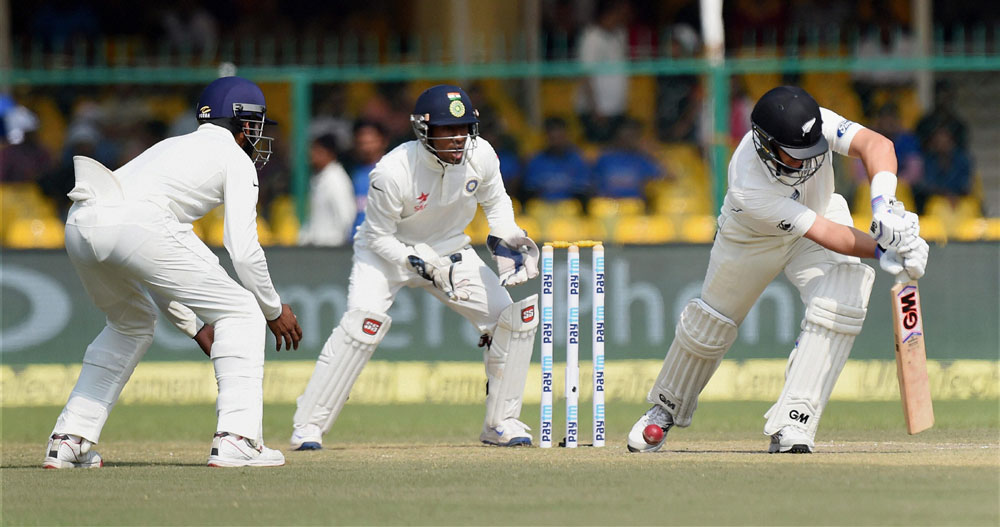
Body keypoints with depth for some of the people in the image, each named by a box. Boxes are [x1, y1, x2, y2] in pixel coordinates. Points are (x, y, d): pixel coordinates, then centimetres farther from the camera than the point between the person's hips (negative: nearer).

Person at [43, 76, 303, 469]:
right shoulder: (236, 158, 17)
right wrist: (274, 310, 21)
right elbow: (243, 250, 6)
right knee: (239, 312, 8)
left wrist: (193, 325, 41)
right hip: (136, 226, -7)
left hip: (79, 223, 7)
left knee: (131, 324, 33)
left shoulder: (172, 146, 38)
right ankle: (236, 439, -4)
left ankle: (69, 440, 25)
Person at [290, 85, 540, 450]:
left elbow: (495, 201, 5)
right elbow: (378, 236, -20)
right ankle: (308, 426, -23)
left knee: (515, 317, -6)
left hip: (449, 250, 5)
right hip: (389, 251, -5)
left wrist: (504, 238, -14)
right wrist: (427, 267, -31)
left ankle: (500, 423, 11)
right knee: (366, 317, -30)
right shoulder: (394, 172, -31)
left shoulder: (480, 156, -17)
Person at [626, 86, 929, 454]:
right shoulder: (748, 187, -42)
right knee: (711, 321, 13)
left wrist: (883, 204, -64)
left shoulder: (817, 124, -35)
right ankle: (668, 406, 43)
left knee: (839, 306, -24)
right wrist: (885, 249, -54)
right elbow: (825, 235, -44)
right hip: (752, 238, -2)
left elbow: (875, 144, -47)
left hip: (822, 213, 2)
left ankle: (792, 424, -22)